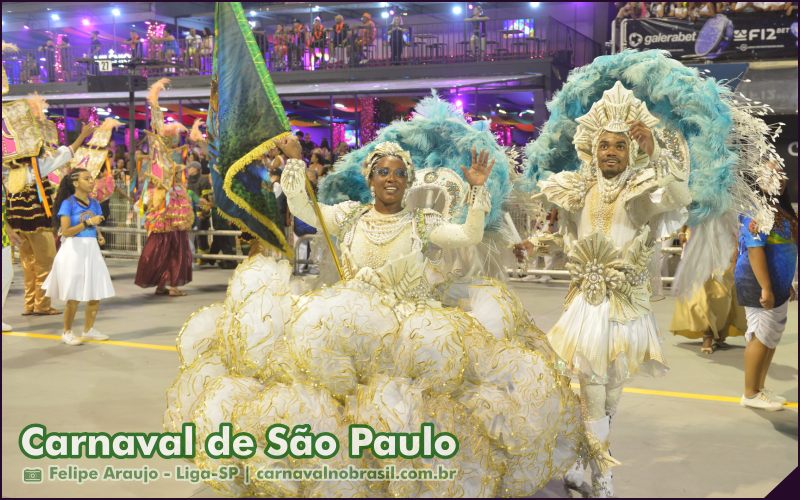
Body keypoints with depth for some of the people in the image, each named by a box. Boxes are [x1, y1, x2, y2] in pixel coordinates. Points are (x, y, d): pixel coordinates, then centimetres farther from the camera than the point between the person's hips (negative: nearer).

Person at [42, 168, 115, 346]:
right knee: (74, 297, 0)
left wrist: (100, 236, -2)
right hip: (74, 250, -6)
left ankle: (89, 330, 25)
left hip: (91, 250, 6)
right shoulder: (68, 203, -10)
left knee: (96, 293, 9)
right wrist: (87, 223, -23)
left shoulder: (94, 203, 8)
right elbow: (65, 231, -17)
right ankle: (67, 332, 17)